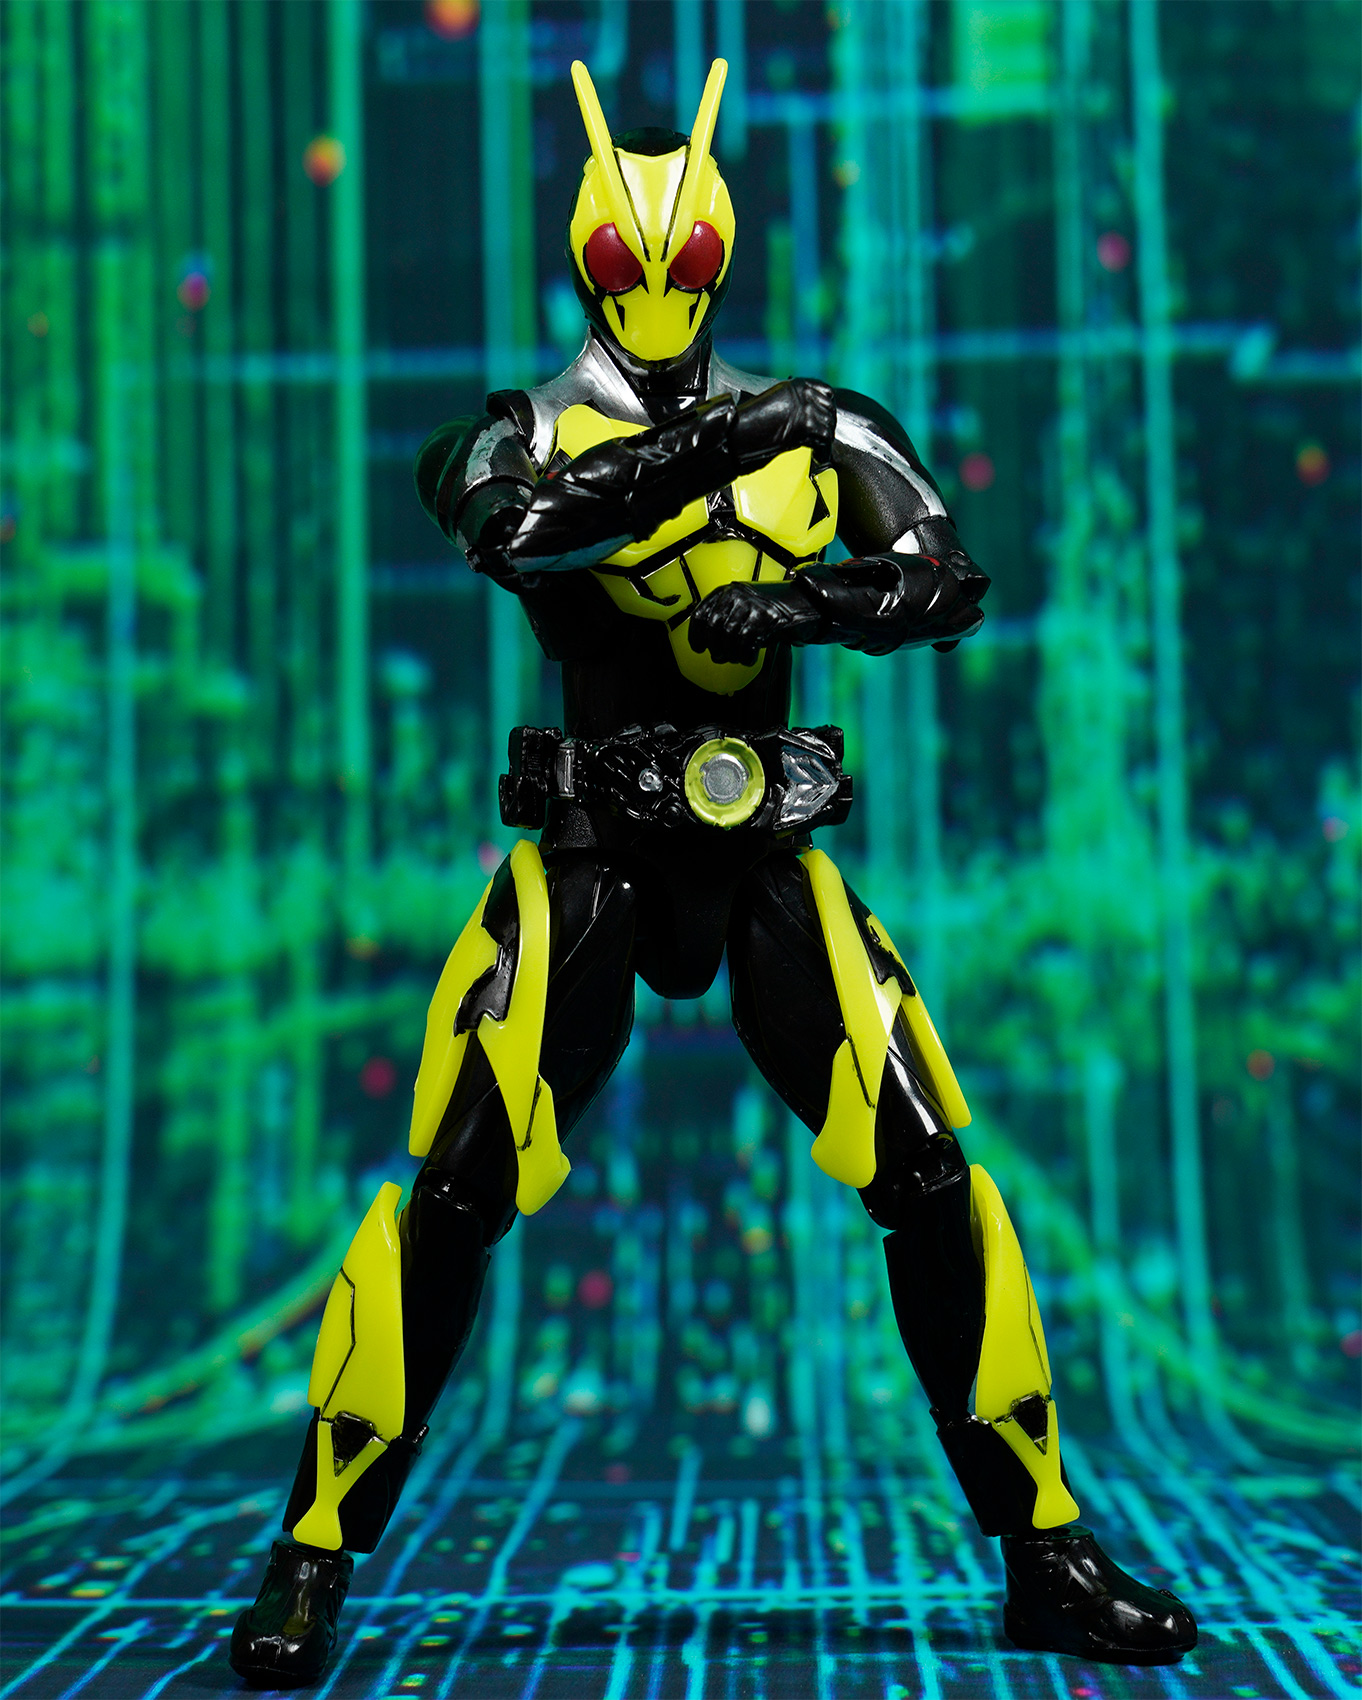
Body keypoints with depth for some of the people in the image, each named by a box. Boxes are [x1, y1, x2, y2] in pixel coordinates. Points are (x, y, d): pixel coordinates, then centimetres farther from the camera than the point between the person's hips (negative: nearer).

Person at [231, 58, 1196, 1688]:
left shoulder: (815, 429, 8)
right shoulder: (529, 429, 2)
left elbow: (949, 582, -5)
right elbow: (501, 528, -23)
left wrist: (800, 596, -22)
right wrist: (701, 452, -27)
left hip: (769, 851, 2)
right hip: (589, 852, -2)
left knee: (927, 1173, -4)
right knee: (457, 1188, -9)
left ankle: (1042, 1550, 12)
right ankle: (315, 1552, 8)